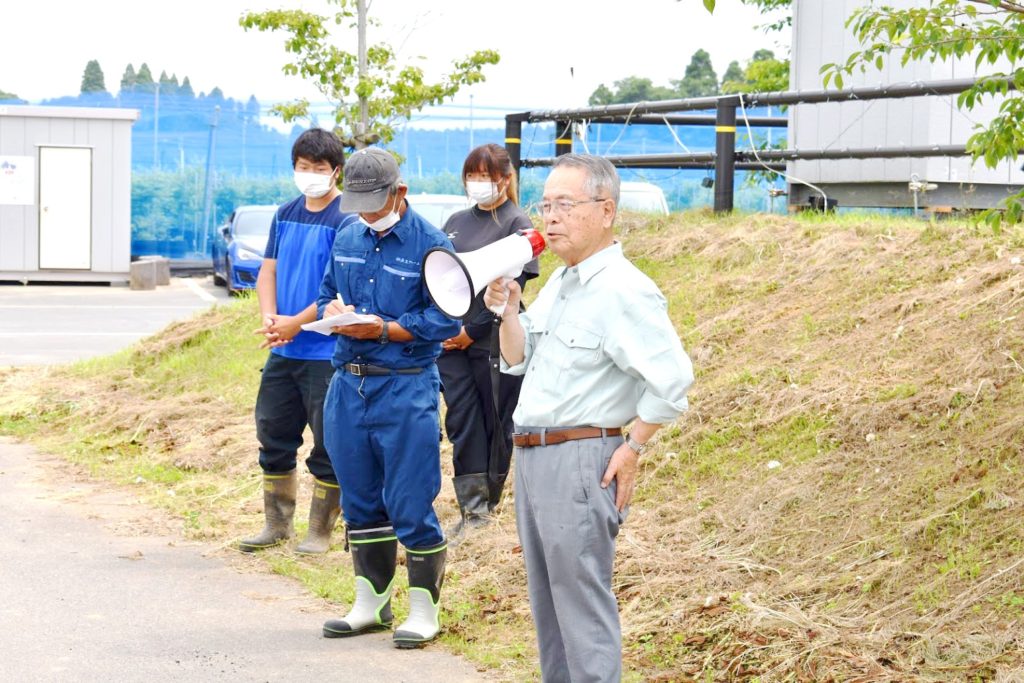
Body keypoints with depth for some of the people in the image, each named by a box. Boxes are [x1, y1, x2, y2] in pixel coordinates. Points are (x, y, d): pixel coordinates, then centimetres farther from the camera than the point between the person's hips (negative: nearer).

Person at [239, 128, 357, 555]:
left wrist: (296, 324, -16)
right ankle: (277, 525, 26)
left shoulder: (346, 221, -11)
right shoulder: (286, 215, 10)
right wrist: (269, 316, -5)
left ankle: (320, 533, 12)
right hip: (282, 352, 7)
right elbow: (268, 270, 13)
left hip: (326, 354, -7)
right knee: (273, 438, 13)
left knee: (328, 447, 2)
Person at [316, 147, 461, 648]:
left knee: (410, 504, -4)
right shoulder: (347, 239, 12)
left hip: (405, 387, -6)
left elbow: (444, 320, -11)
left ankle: (424, 610, 6)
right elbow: (327, 294, 21)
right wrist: (332, 311, -3)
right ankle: (371, 603, 25)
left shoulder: (431, 244, -8)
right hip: (348, 384, 6)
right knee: (360, 501, 13)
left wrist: (383, 329, -19)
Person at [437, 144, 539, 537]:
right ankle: (471, 505, 0)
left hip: (493, 339, -5)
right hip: (450, 341, 5)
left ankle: (488, 501, 15)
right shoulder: (456, 223, 14)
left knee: (496, 419, 4)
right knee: (462, 419, 0)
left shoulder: (517, 224, -4)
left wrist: (473, 331, -12)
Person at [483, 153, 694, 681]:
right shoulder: (557, 284, 15)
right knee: (547, 603, 15)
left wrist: (632, 449, -15)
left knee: (582, 604, -7)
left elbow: (671, 376, -20)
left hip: (581, 459, -9)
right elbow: (517, 361, 19)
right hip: (531, 456, 10)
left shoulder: (623, 290, -14)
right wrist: (507, 312, 1)